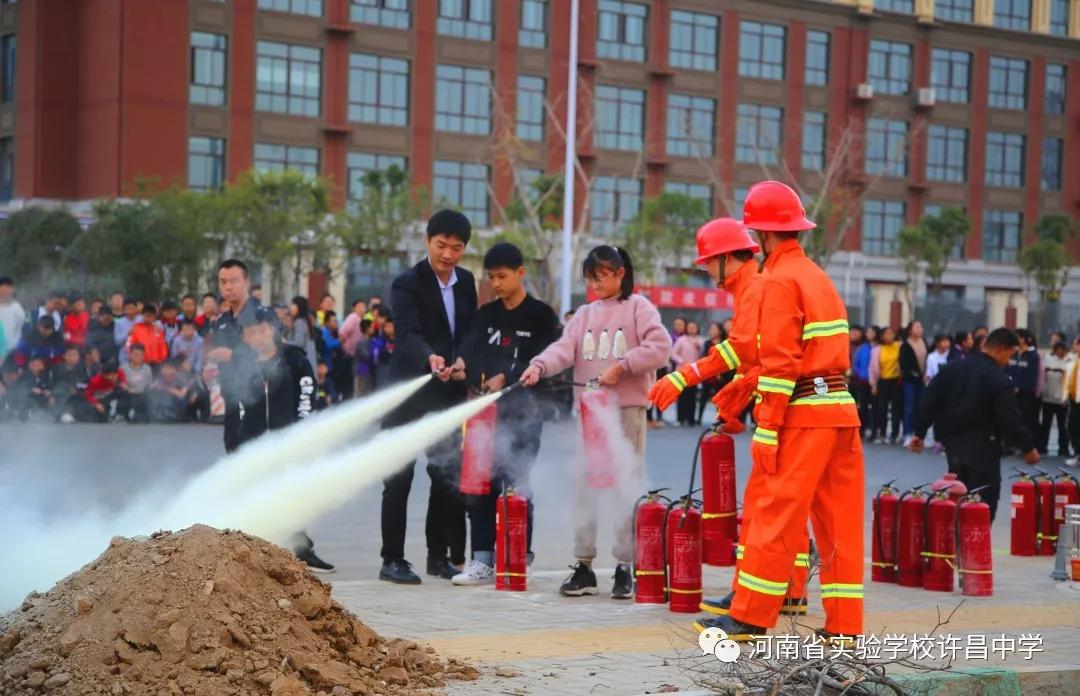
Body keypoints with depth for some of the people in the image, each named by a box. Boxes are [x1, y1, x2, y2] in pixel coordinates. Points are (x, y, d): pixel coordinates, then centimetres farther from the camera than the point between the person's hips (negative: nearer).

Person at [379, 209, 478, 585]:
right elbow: (409, 332, -24)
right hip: (409, 394, -6)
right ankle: (392, 559, 3)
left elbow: (470, 329, 10)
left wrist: (462, 359, -11)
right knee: (399, 477, -2)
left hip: (450, 393, 6)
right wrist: (430, 358, -43)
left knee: (450, 475, 8)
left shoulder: (466, 283, 10)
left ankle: (439, 555, 19)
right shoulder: (407, 284, -10)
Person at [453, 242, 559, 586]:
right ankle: (482, 561, 5)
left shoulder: (542, 315, 0)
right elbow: (473, 353, 3)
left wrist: (506, 378, -19)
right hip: (488, 410, 4)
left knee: (517, 486, -3)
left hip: (524, 412, -4)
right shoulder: (486, 315, 14)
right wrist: (477, 376, -19)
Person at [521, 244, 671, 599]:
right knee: (583, 484, 4)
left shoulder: (638, 307, 1)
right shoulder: (585, 314, 13)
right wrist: (540, 365, -21)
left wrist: (621, 366, -17)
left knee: (628, 487, -1)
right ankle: (583, 566, 11)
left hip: (627, 410, -5)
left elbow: (660, 347, -10)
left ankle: (625, 568, 6)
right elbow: (565, 348, -2)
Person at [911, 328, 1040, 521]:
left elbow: (929, 402, 4)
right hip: (983, 449, -6)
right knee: (984, 503, 0)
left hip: (953, 443, 6)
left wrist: (919, 433, 11)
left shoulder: (951, 368, 5)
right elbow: (1010, 420, -14)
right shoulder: (999, 380, -14)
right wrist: (1028, 448, -2)